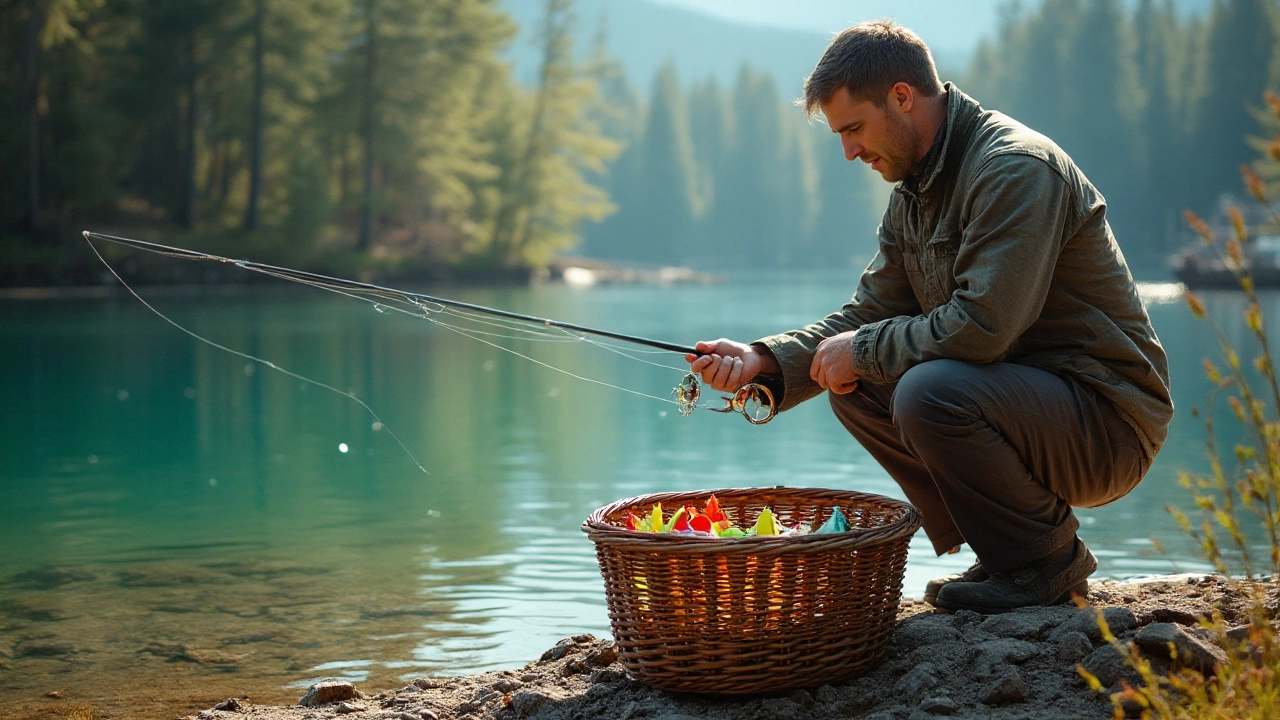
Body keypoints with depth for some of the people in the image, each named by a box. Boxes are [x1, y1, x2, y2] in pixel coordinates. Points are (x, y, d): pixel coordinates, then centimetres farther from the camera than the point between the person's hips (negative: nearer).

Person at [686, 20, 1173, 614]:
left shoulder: (1018, 169, -20)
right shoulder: (914, 191, 10)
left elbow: (982, 325, -29)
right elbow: (867, 315, 11)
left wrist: (862, 350, -16)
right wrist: (764, 361, -4)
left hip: (1108, 417, -9)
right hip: (1022, 395, 9)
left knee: (930, 391, -31)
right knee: (856, 388, 1)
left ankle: (1048, 559, -7)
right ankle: (1003, 552, 8)